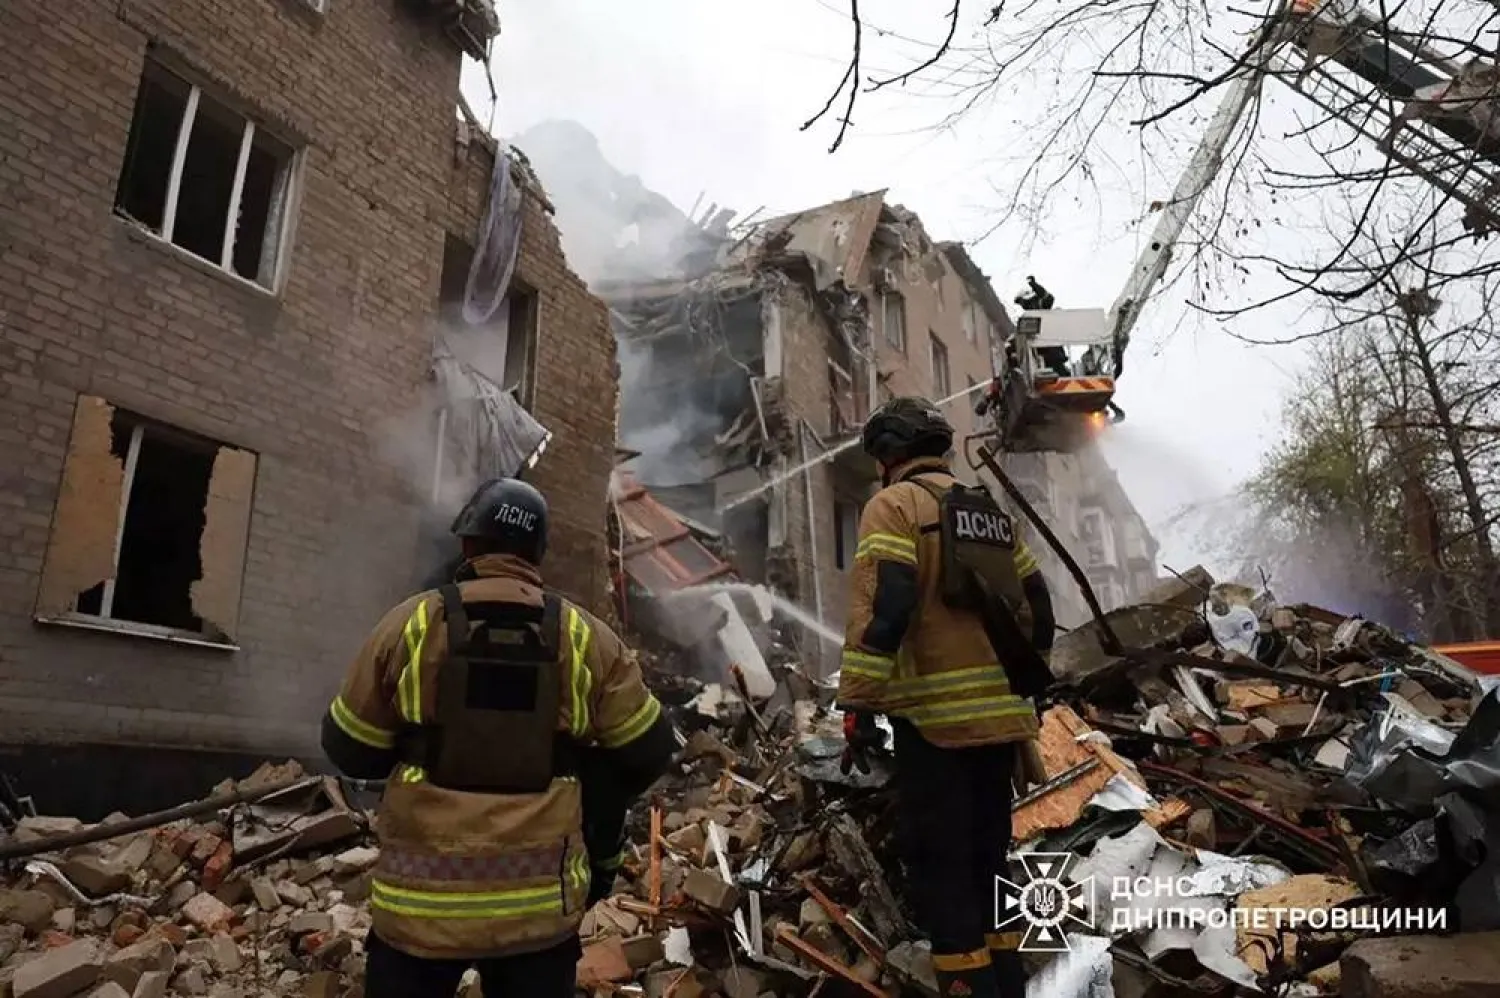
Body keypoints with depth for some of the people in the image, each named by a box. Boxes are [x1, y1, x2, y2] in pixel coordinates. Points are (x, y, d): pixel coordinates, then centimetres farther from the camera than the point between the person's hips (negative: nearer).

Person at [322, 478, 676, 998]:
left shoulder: (411, 623, -7)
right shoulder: (587, 638, -4)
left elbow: (349, 750, 2)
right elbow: (648, 750, 1)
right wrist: (596, 804, 19)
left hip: (422, 897, 0)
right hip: (541, 902, 1)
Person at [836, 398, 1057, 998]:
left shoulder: (894, 504, -5)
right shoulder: (991, 513, 18)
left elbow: (881, 607, -17)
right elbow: (1037, 605, 19)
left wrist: (858, 703, -15)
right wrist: (1024, 683, 27)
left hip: (936, 716, -8)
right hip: (1000, 713, 8)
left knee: (937, 861, 1)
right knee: (988, 854, 17)